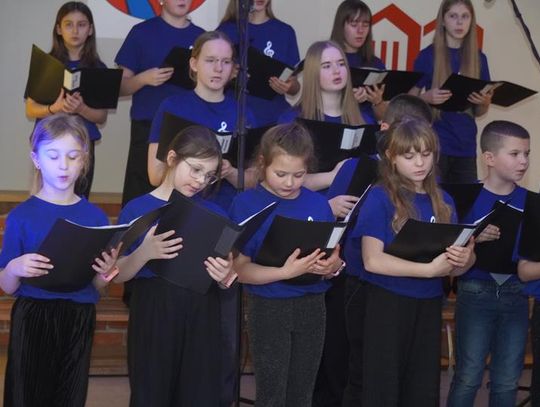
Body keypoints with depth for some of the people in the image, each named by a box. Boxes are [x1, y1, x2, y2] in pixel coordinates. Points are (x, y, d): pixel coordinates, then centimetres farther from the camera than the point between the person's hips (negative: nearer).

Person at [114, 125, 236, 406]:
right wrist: (145, 253, -21)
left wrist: (225, 276, -12)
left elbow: (225, 278, 10)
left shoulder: (214, 214, 8)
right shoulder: (137, 210, -2)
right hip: (153, 315, -2)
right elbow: (118, 275, -4)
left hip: (201, 316, 3)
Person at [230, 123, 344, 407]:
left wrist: (333, 265, -16)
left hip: (312, 307, 3)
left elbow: (334, 256, 8)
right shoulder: (246, 204, -8)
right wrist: (287, 272, -26)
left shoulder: (318, 204, 2)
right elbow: (242, 269, -12)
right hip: (268, 309, -3)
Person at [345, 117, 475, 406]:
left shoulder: (442, 201, 7)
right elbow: (372, 260, -19)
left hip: (429, 305, 5)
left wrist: (463, 259, -15)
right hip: (387, 304, -5)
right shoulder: (380, 198, -8)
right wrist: (429, 269, -22)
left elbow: (453, 269, 8)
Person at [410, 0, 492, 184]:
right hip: (434, 143, -3)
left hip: (466, 146, 3)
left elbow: (479, 112, 15)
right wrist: (426, 98, -18)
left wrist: (485, 102, -7)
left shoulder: (479, 58, 8)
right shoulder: (428, 56, -2)